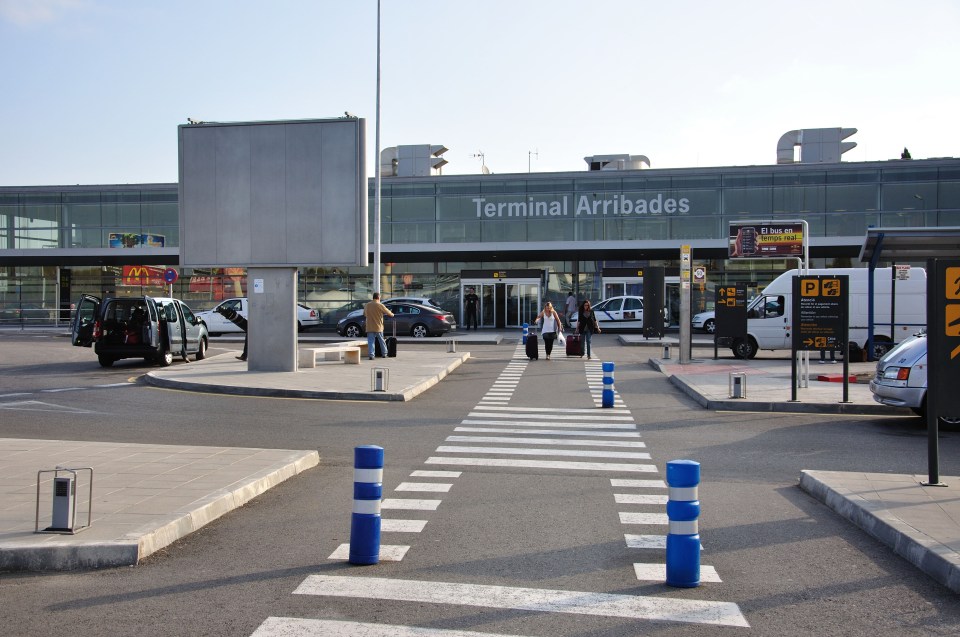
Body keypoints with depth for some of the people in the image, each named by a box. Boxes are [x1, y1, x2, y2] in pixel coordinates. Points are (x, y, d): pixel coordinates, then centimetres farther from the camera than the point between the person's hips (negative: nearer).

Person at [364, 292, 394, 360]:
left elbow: (364, 315, 17)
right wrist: (392, 314, 26)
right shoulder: (380, 305, -8)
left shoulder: (367, 305, 3)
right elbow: (388, 312, 3)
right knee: (382, 341, 14)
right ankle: (384, 354, 24)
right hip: (378, 327, -2)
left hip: (369, 328, 2)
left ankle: (371, 355, -11)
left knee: (370, 341, 0)